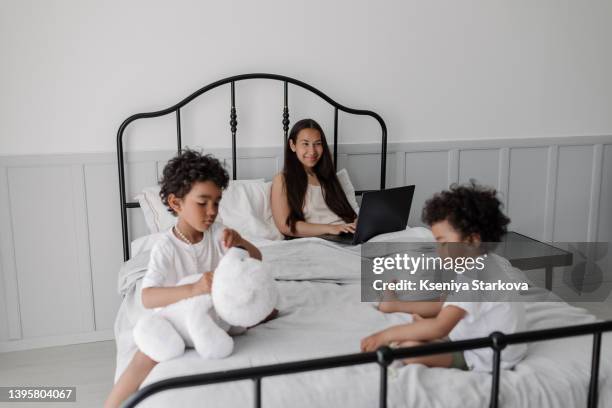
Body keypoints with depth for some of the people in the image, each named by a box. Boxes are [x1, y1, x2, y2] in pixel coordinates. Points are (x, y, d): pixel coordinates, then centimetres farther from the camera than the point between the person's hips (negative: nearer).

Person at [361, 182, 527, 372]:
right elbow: (447, 305, 13)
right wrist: (397, 305, 7)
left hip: (485, 361, -11)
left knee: (409, 347, -28)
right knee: (420, 318, 24)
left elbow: (439, 328, -35)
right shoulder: (492, 262, 6)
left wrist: (387, 335, -28)